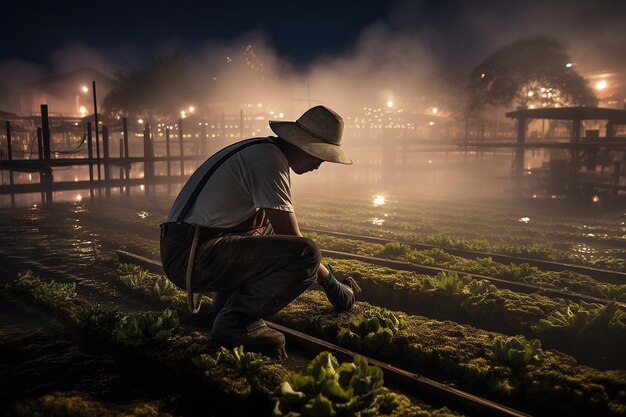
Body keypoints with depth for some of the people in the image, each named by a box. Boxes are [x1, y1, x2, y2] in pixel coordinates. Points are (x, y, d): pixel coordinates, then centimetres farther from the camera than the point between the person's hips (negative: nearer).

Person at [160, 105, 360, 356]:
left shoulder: (259, 149, 18)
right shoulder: (271, 160, -12)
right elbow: (292, 239, -14)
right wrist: (331, 283, 1)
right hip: (191, 257, -10)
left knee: (269, 228, 30)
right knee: (305, 254, -22)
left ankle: (225, 304, 17)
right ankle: (234, 321, -8)